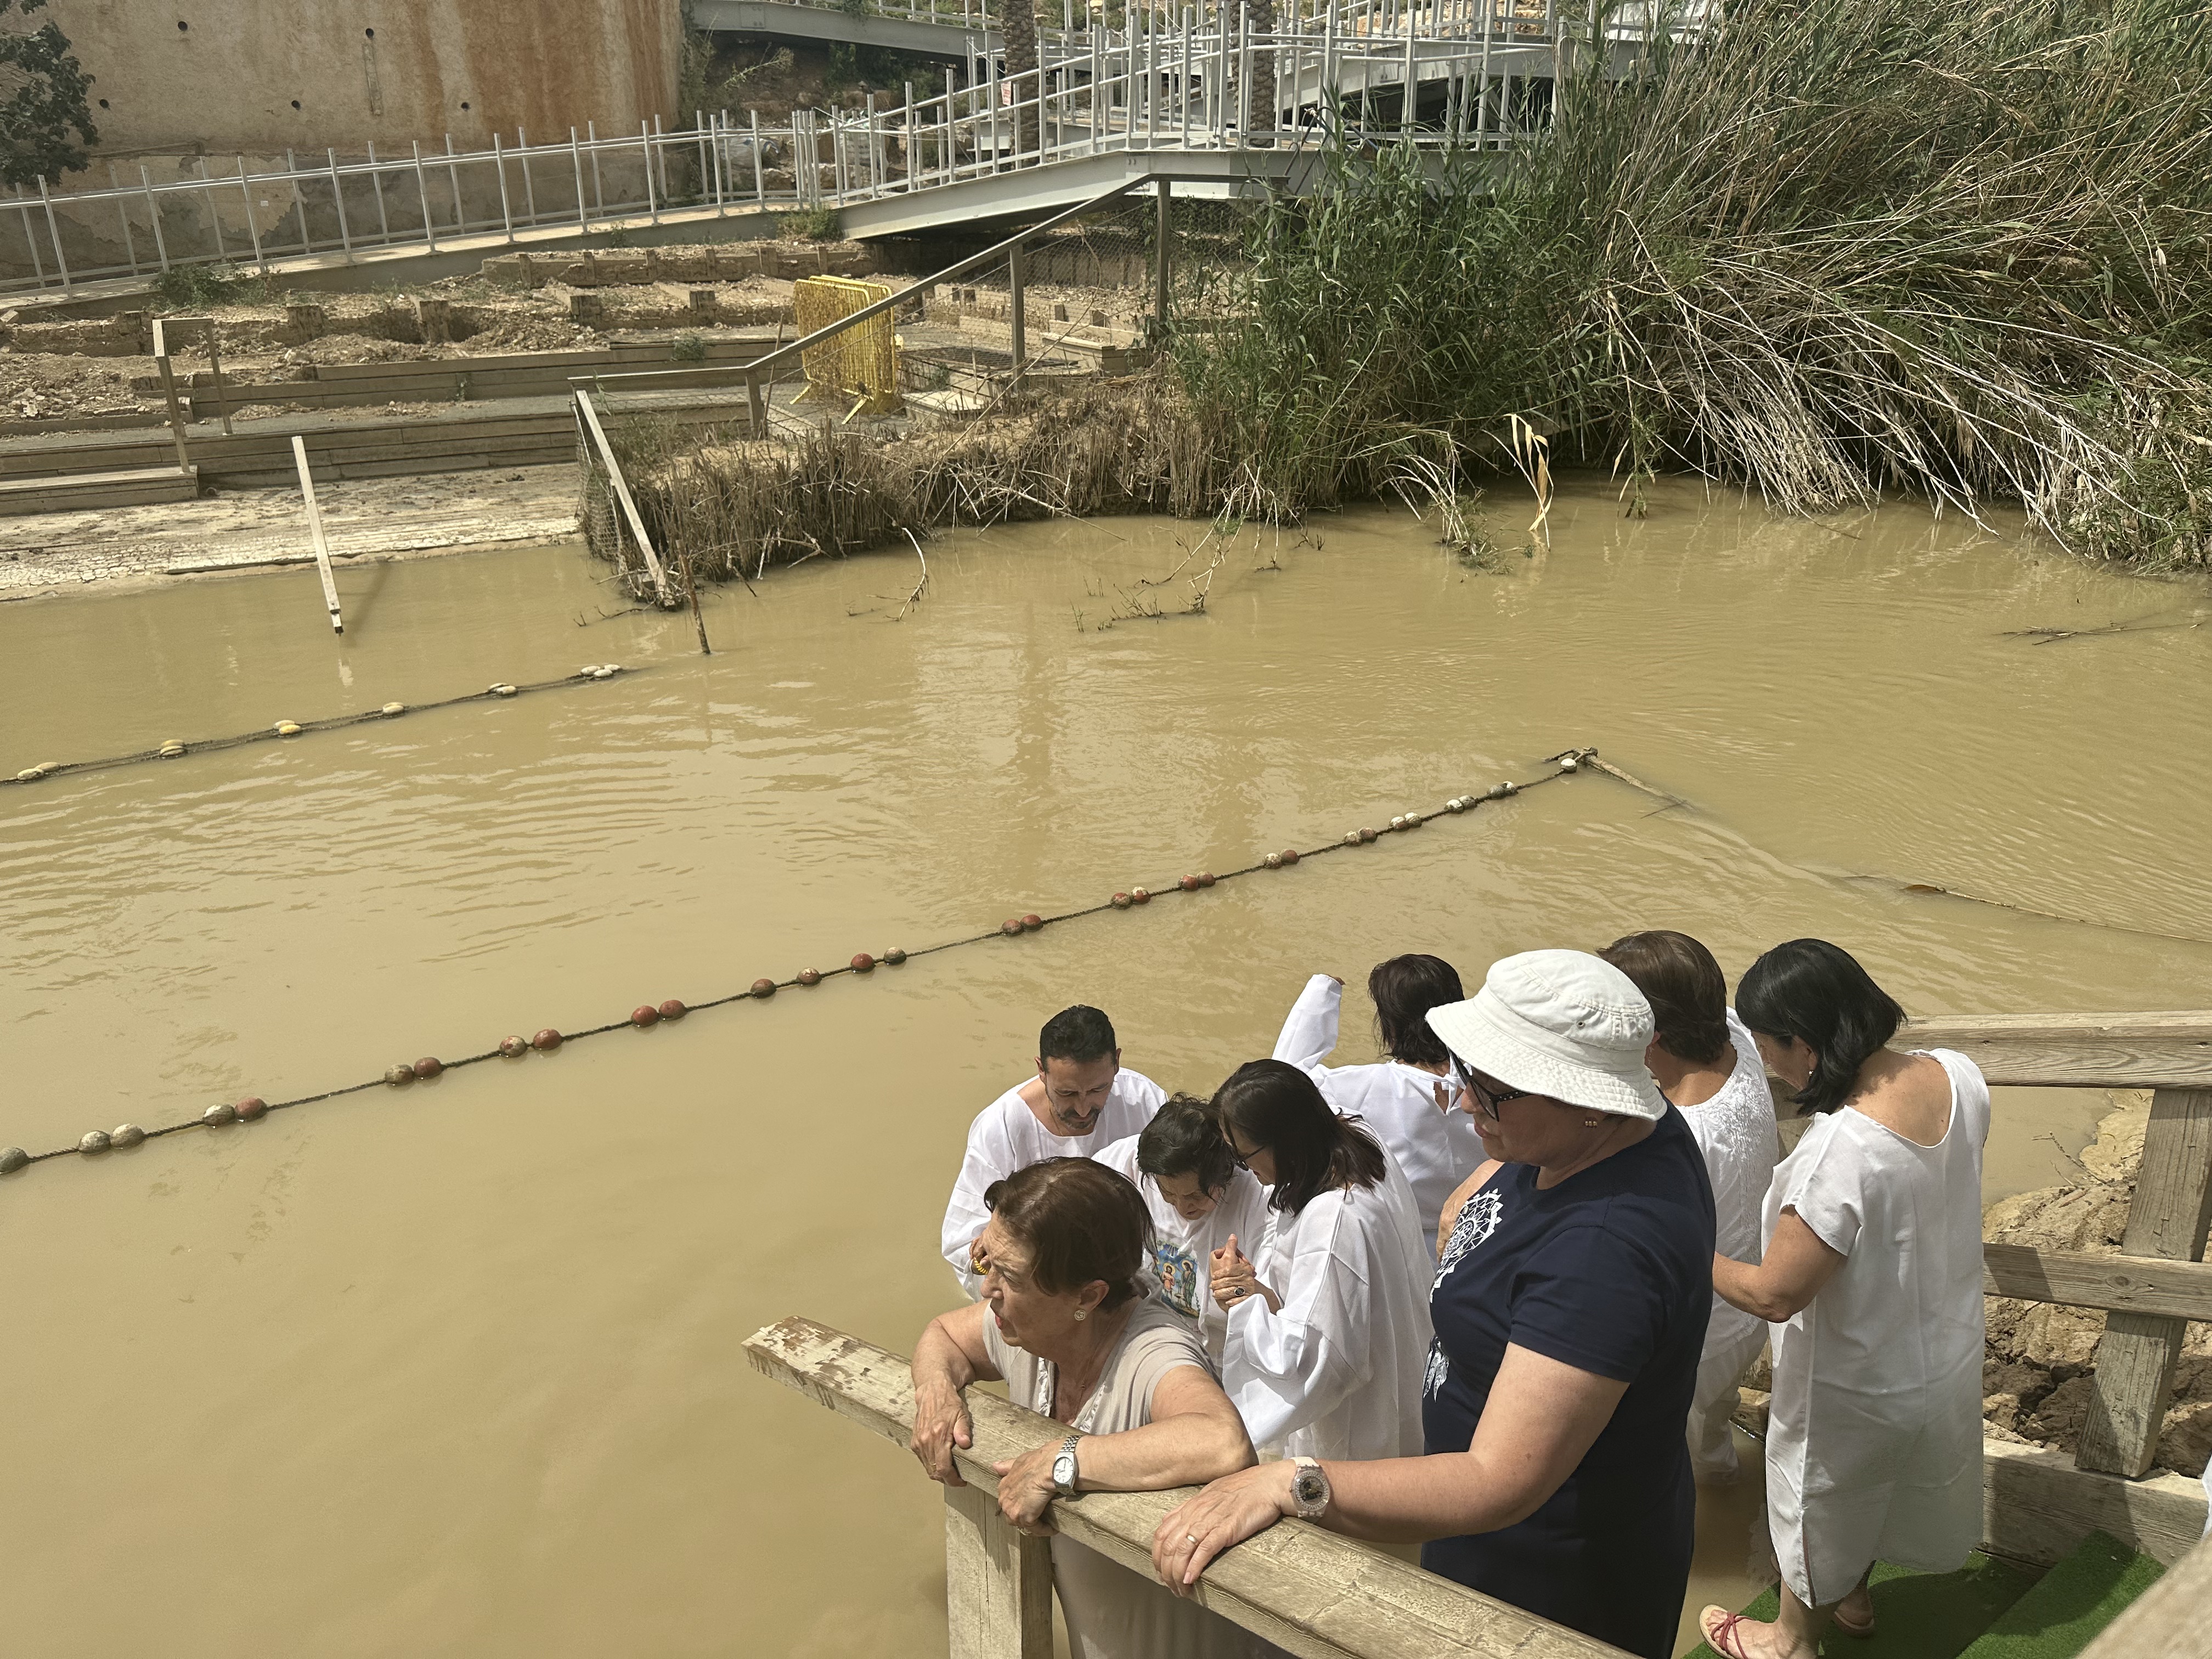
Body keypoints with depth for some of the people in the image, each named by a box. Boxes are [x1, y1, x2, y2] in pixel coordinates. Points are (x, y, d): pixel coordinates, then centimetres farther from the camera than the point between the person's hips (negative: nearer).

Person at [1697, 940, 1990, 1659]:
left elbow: (1774, 1294, -30)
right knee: (1879, 1486, 33)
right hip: (1948, 1351, 7)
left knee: (1821, 1507, 22)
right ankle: (1853, 1598, 59)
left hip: (1859, 1392, -7)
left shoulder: (1839, 1155, -42)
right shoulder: (1959, 1076, -19)